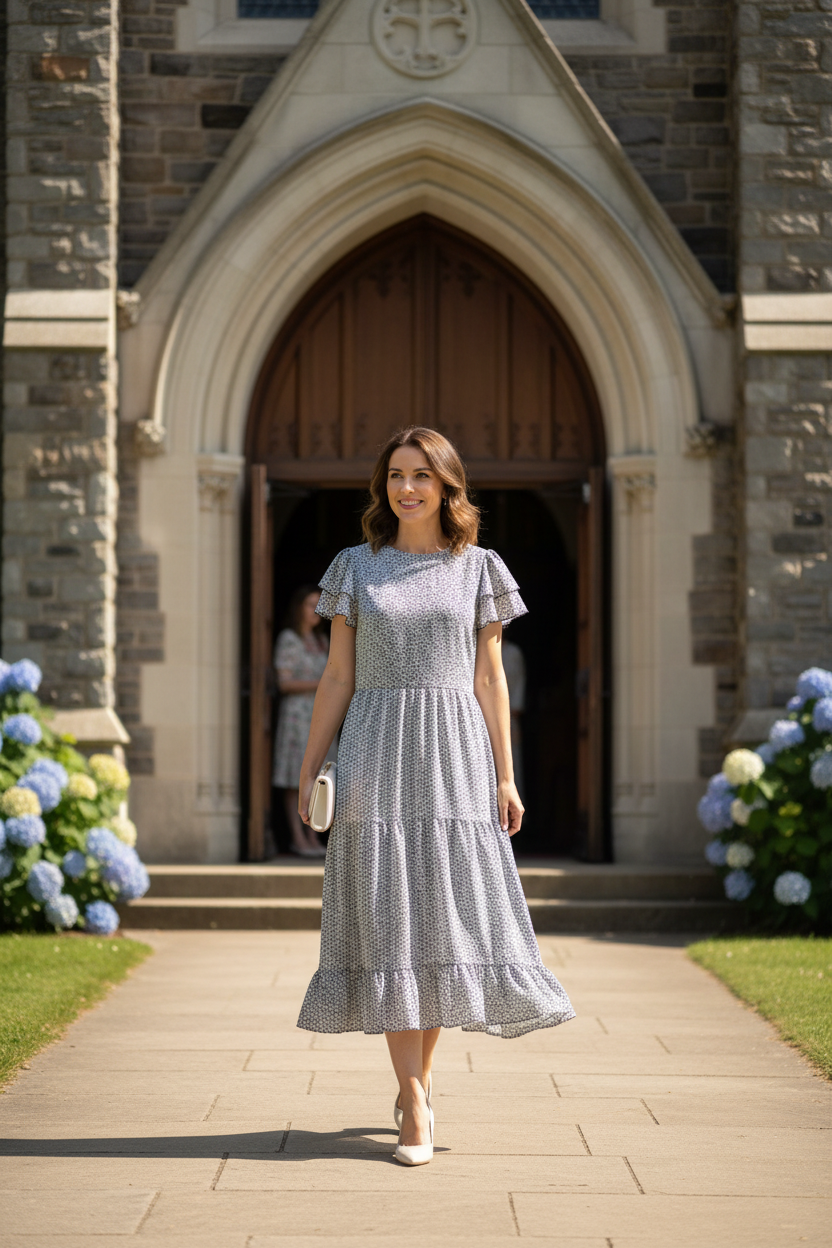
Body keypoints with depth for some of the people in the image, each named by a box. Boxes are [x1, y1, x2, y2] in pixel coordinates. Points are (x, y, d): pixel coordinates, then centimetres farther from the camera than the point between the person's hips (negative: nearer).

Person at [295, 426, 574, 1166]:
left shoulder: (478, 569, 7)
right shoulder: (356, 567, 8)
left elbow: (490, 677, 6)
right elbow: (339, 676, 8)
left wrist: (505, 775, 1)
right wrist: (309, 769, 3)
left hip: (454, 754, 1)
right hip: (376, 752, 0)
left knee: (447, 913, 0)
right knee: (389, 916, -6)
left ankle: (417, 1077, 18)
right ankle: (416, 1106, -6)